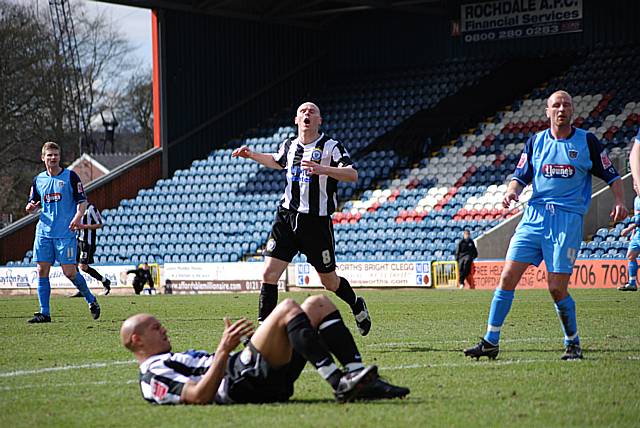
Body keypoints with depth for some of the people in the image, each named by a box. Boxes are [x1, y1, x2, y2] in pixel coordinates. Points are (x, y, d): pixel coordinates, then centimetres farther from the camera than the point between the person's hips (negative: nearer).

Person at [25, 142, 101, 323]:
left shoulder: (70, 176, -1)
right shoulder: (38, 180, 11)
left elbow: (82, 200, -2)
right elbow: (33, 204, 18)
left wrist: (78, 216, -20)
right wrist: (30, 207, -6)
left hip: (66, 233, -4)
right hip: (44, 232, 4)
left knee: (69, 272, -7)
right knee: (42, 271, -2)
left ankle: (91, 299, 16)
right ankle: (44, 313, 3)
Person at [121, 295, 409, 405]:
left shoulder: (176, 359, 34)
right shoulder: (154, 374, 1)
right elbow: (200, 396, -17)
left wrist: (239, 342, 24)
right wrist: (224, 350, -22)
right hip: (245, 381, -10)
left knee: (319, 304, 3)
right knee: (287, 308, -25)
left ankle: (358, 378, -12)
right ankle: (339, 383, -34)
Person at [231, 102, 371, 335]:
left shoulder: (331, 146, -6)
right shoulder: (289, 145, 10)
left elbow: (352, 174, -21)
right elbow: (277, 161, 35)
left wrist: (322, 169, -35)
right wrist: (252, 155, 24)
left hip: (317, 222, -4)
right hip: (287, 217, 4)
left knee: (329, 282, 7)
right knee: (269, 274, -10)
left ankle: (358, 307, 37)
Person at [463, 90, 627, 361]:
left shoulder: (587, 141, 4)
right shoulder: (535, 142, 12)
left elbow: (612, 176, 9)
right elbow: (521, 177, 14)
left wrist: (619, 202, -8)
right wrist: (512, 192, -8)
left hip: (568, 217, -3)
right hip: (535, 214, 3)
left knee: (557, 288, -9)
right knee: (508, 276, -6)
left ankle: (573, 343, 12)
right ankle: (491, 342, 1)